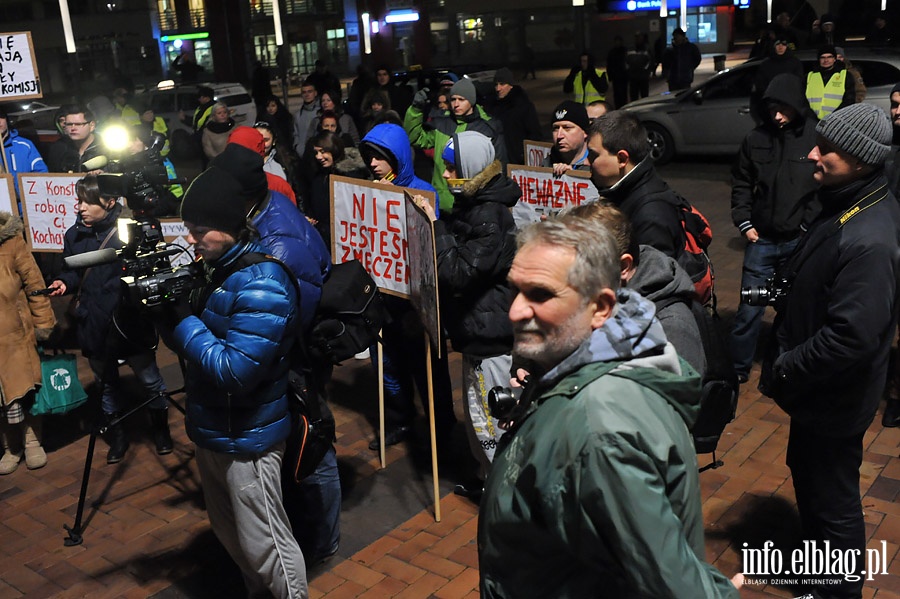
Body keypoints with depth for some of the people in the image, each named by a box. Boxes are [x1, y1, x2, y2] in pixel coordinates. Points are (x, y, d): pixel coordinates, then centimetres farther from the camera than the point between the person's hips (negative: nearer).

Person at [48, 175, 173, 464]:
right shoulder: (75, 235, 2)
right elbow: (73, 270, 13)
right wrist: (65, 282, -7)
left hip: (130, 323, -4)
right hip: (95, 326, 4)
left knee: (150, 380, 10)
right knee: (106, 385, 17)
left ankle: (161, 429, 32)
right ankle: (117, 435, 35)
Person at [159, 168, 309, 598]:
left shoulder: (261, 284, -24)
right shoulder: (219, 268, 5)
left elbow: (236, 370, -28)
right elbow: (202, 338, 10)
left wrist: (181, 320, -22)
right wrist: (167, 307, -9)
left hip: (246, 439, -10)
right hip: (212, 431, 10)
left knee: (263, 545, 3)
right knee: (228, 532, 24)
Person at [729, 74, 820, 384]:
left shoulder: (817, 137, -6)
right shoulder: (756, 139, 1)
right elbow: (741, 184, 10)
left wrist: (808, 227, -10)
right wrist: (744, 223, 2)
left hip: (799, 241, -1)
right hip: (761, 239, 2)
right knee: (749, 308, 4)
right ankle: (737, 367, 16)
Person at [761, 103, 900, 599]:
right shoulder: (850, 203, 0)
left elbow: (851, 337, -32)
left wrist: (783, 371, -21)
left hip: (832, 400, -10)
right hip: (815, 390, 10)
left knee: (832, 501, 10)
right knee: (806, 473, 28)